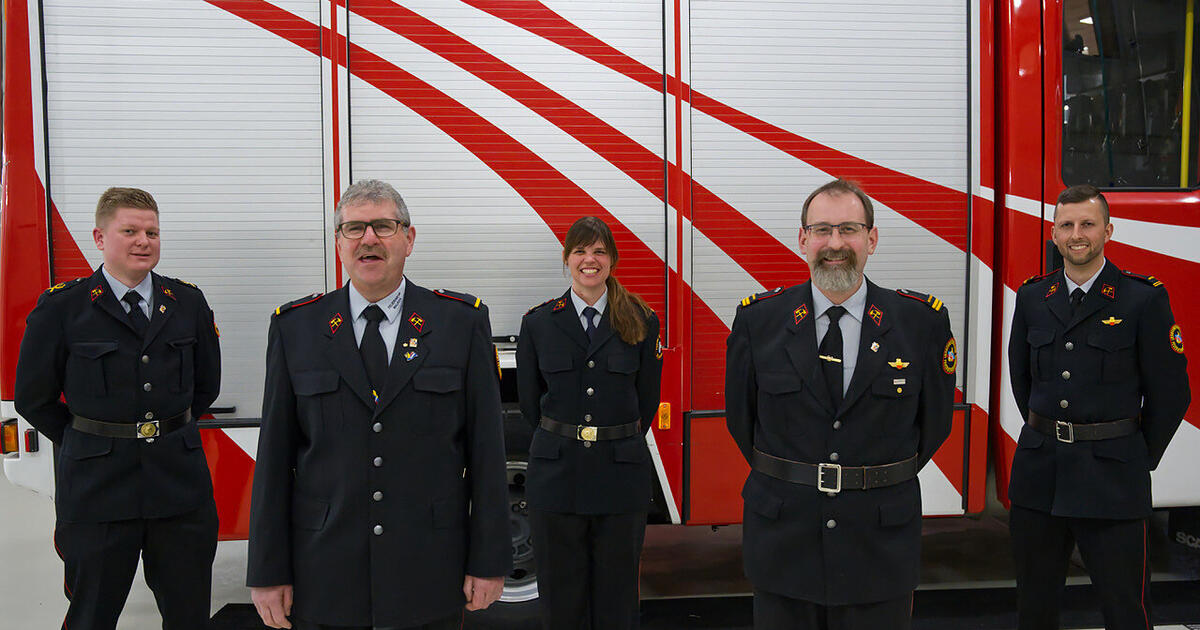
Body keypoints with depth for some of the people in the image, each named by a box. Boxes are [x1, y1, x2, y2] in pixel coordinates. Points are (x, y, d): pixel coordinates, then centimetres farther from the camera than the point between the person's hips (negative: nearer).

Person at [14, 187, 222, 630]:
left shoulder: (188, 303, 6)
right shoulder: (62, 307, -3)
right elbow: (33, 397, 3)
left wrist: (167, 430, 12)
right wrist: (89, 442, 4)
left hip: (180, 481, 3)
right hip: (96, 486, -2)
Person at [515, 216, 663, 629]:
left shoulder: (642, 322, 2)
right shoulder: (538, 322, 3)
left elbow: (647, 399, 7)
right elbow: (529, 400, 10)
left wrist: (616, 443, 10)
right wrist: (564, 441, 12)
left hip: (622, 476, 0)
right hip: (556, 475, 1)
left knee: (617, 594, 10)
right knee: (561, 595, 10)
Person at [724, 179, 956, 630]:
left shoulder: (923, 321, -3)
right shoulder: (757, 320, -3)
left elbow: (933, 422, 7)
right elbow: (740, 416, 7)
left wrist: (882, 484, 9)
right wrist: (787, 481, 9)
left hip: (881, 546, 0)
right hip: (782, 542, 0)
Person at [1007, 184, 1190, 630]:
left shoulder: (1144, 299, -5)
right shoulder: (1032, 297, 6)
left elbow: (1169, 392, -1)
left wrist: (1140, 460, 4)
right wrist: (1047, 434, 14)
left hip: (1112, 478, -3)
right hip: (1038, 475, 4)